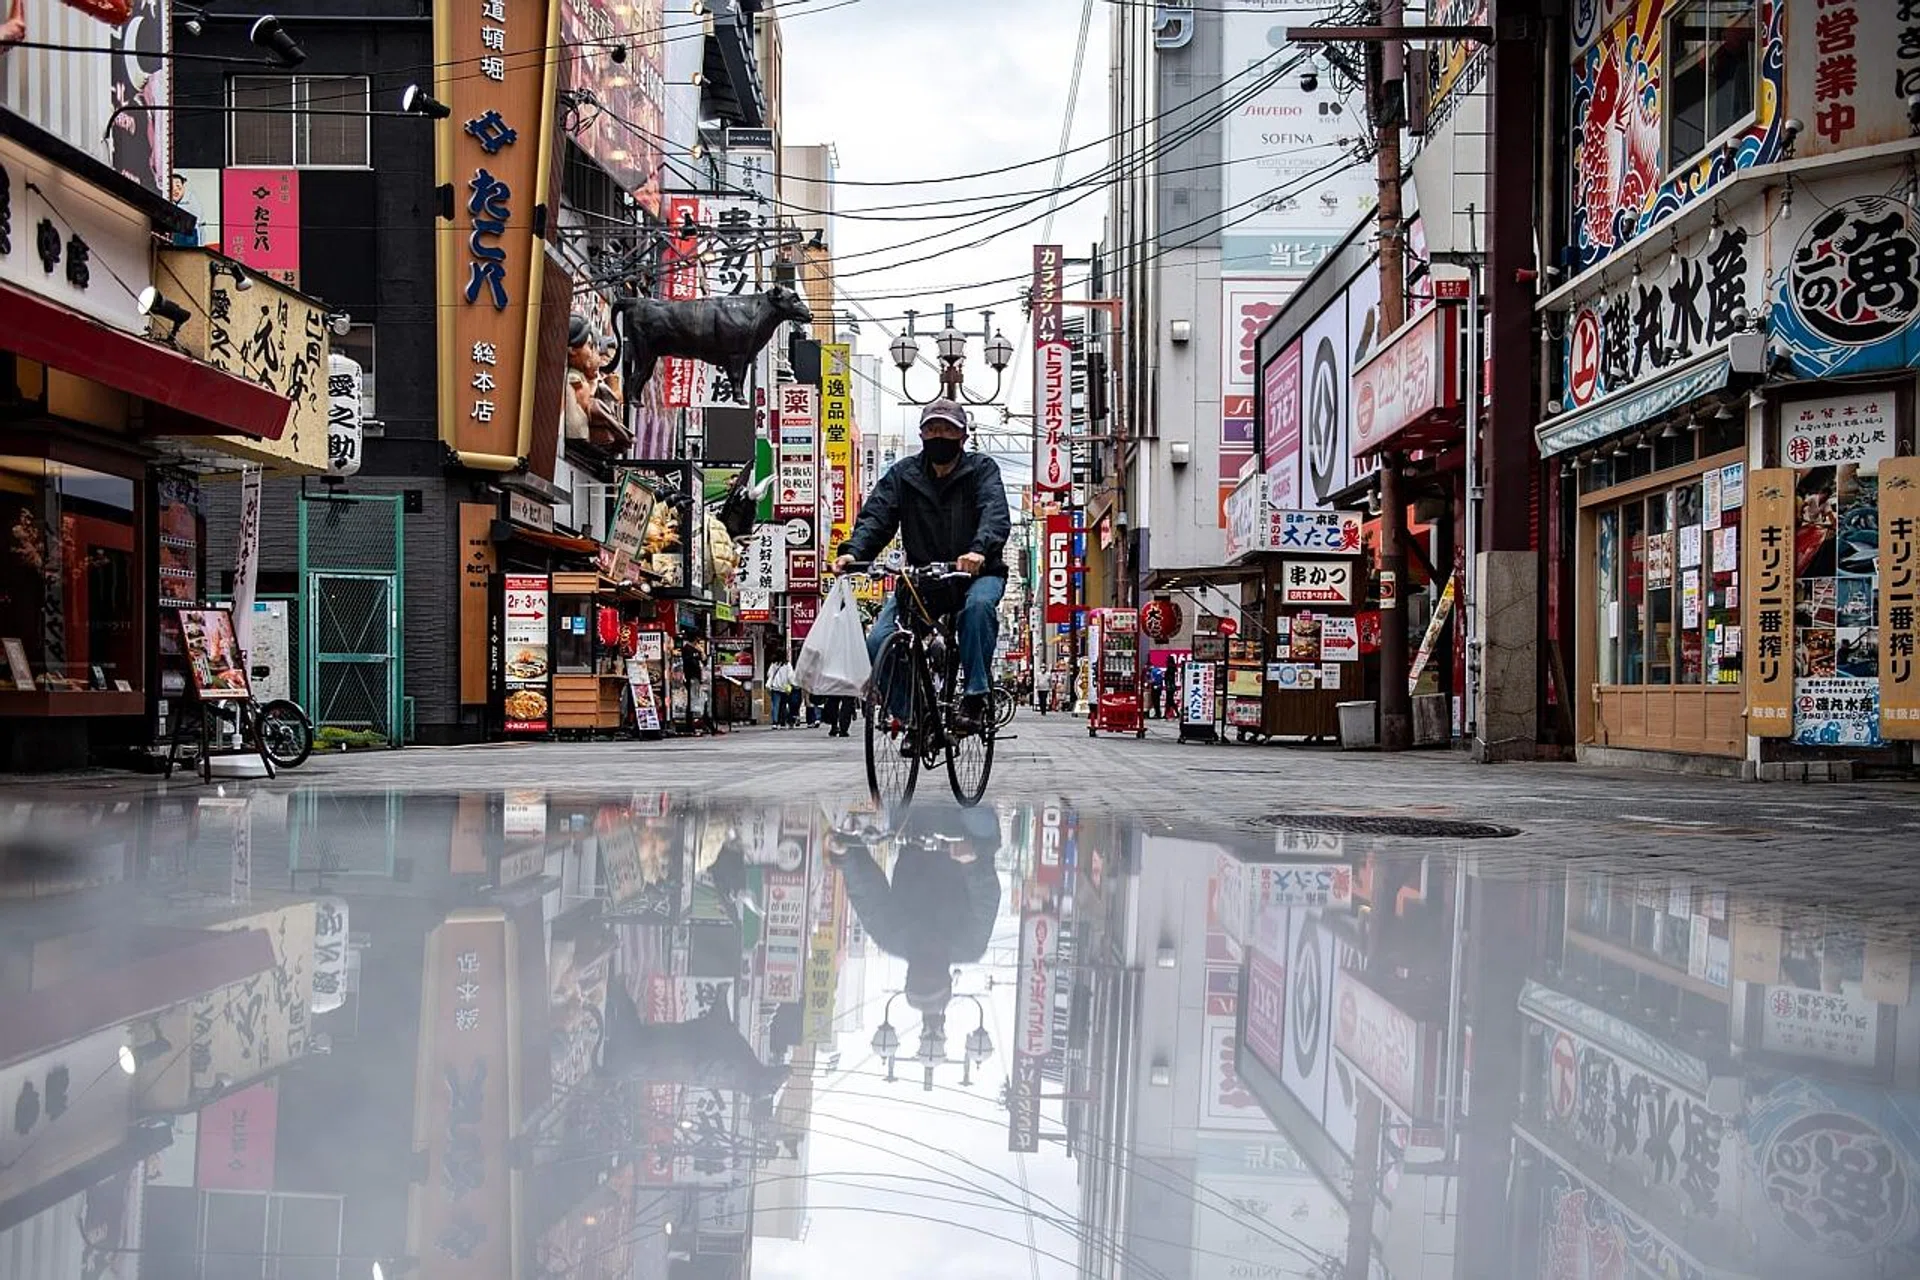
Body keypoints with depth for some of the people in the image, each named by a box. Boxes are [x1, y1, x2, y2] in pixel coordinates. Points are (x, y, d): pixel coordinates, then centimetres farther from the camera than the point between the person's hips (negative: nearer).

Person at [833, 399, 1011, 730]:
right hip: (920, 577, 3)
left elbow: (996, 515, -19)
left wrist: (979, 550, -42)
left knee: (979, 604, -38)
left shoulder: (982, 469, -1)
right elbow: (876, 515, -6)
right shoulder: (903, 473, 7)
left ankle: (975, 697, -27)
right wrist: (853, 551, -28)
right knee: (879, 641, -18)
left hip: (976, 572, -3)